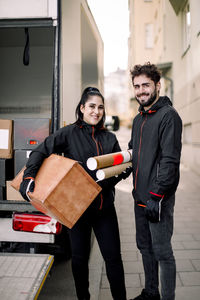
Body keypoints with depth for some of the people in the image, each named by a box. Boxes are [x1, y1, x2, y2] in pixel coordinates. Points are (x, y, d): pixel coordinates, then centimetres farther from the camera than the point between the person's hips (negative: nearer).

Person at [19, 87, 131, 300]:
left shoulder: (109, 138, 9)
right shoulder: (69, 133, -2)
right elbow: (40, 152, -10)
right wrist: (28, 177, -24)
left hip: (104, 206, 3)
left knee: (113, 256, 5)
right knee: (80, 257, 12)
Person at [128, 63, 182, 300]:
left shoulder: (168, 115, -13)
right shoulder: (138, 119, 14)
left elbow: (170, 160, -19)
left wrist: (156, 196, -21)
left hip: (158, 198, -9)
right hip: (140, 197, 9)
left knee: (162, 251, 2)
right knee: (145, 246, 19)